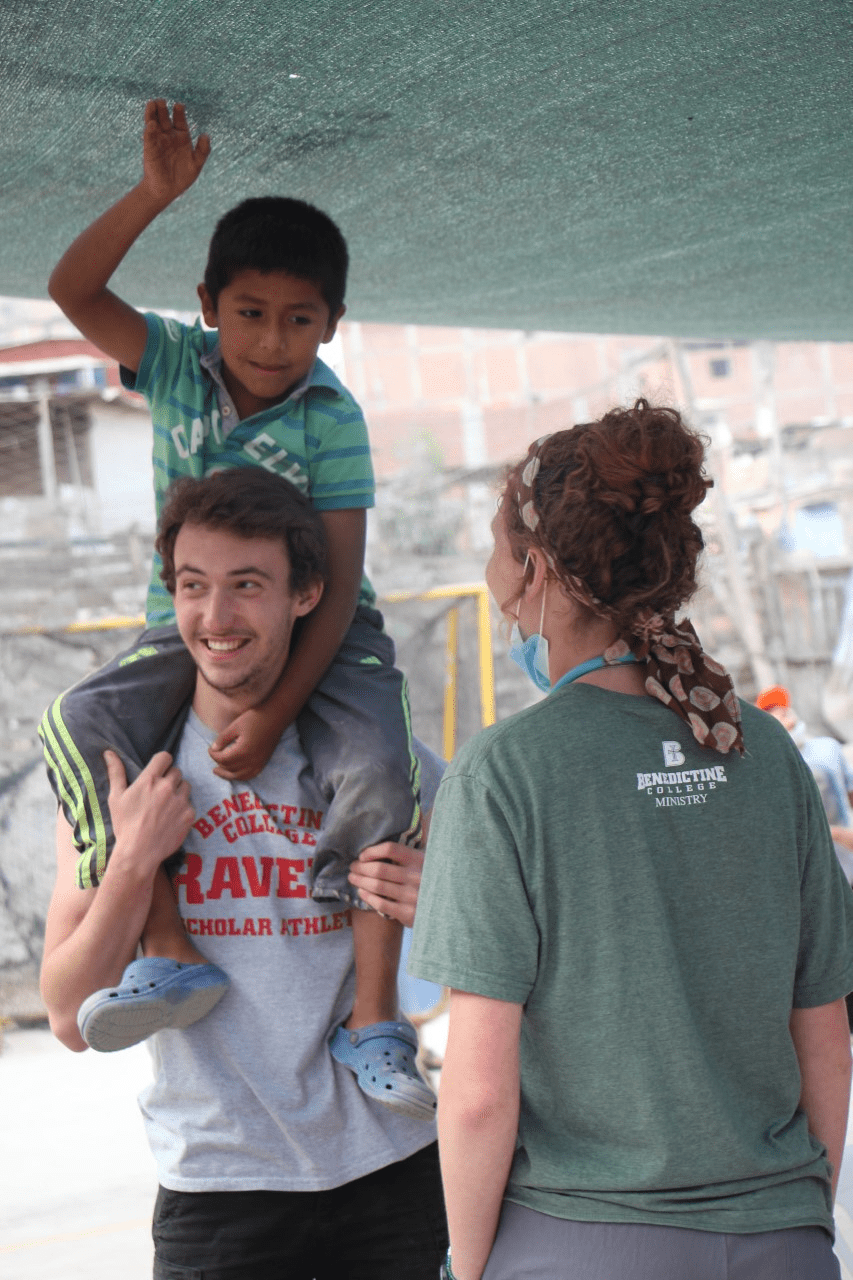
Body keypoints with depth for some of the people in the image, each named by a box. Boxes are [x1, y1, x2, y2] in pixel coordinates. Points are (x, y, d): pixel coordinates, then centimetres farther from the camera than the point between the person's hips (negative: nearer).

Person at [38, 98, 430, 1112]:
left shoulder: (330, 418, -14)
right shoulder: (177, 365, -2)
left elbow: (341, 580, -19)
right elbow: (72, 289, -12)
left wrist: (278, 709, -29)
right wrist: (155, 192, -22)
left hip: (319, 629, -3)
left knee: (378, 773, -29)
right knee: (78, 726, -25)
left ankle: (372, 1017, -19)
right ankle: (168, 955, -22)